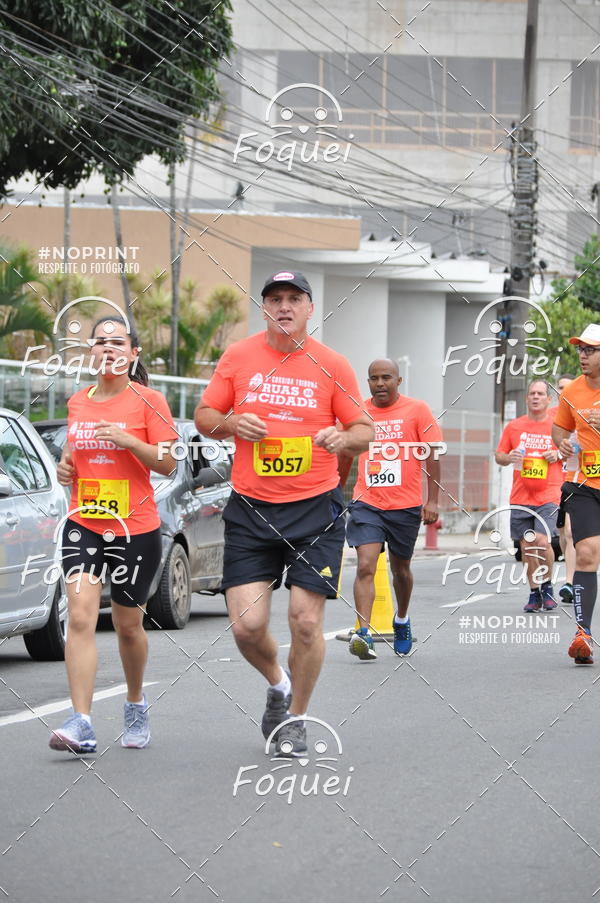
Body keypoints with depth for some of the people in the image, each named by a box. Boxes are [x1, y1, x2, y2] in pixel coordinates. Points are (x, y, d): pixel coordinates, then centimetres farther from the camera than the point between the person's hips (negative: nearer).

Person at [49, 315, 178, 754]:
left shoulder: (148, 401, -3)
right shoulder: (78, 402, 10)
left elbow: (167, 463, -6)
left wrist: (128, 440, -20)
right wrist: (65, 468, 3)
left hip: (136, 528, -3)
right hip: (83, 524, 3)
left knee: (128, 625, 10)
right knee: (80, 617, -14)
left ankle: (136, 704, 36)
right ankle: (81, 725, -21)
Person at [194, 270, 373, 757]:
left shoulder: (331, 365, 0)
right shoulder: (237, 358, 4)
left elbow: (365, 430, 5)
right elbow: (204, 416, 12)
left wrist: (343, 438, -17)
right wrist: (232, 424, -10)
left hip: (314, 508, -1)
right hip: (250, 510, 1)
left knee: (307, 621, -5)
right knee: (247, 625, -5)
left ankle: (296, 717, 16)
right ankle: (277, 684, 27)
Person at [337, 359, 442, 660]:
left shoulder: (416, 410, -1)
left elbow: (433, 456, -2)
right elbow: (345, 456, 17)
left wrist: (432, 501, -8)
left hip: (406, 505, 0)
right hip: (366, 503, 0)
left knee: (400, 569, 15)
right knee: (365, 567, -16)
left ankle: (402, 621, 41)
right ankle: (363, 635, -23)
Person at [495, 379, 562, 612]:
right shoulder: (514, 426, 7)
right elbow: (499, 456, 13)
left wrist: (558, 455, -9)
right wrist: (508, 458, -9)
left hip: (548, 496, -3)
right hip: (520, 495, 3)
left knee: (542, 541, -17)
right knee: (526, 546, 4)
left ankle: (547, 587, 4)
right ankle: (534, 593, 16)